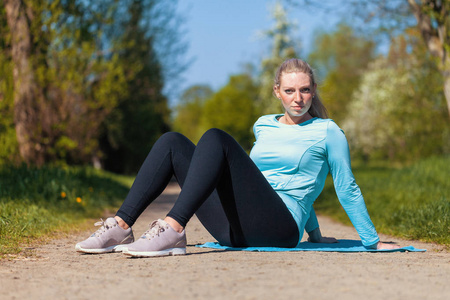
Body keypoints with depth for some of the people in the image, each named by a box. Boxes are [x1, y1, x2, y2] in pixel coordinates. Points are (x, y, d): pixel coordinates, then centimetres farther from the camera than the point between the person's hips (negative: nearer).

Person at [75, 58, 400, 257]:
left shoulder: (327, 132, 6)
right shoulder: (263, 126, 22)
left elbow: (348, 190, 10)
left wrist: (373, 242, 13)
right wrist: (314, 233, 40)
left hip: (279, 227, -6)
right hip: (236, 229, 6)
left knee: (216, 138, -24)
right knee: (172, 142, -6)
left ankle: (173, 230, -40)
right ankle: (121, 227, -21)